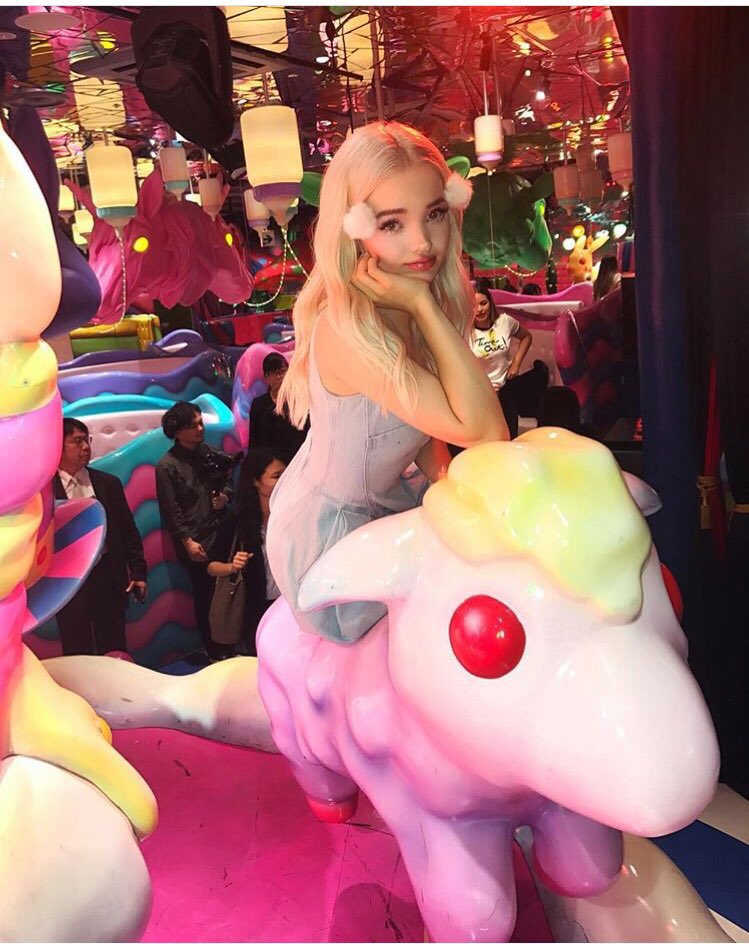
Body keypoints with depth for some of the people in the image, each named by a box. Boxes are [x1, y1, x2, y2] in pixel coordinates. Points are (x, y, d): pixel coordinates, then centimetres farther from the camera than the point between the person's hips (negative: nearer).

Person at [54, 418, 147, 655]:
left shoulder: (109, 483, 5)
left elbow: (128, 531, 7)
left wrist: (138, 572, 3)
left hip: (108, 576, 3)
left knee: (115, 649, 12)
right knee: (77, 653, 8)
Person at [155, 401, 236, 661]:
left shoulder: (211, 453, 7)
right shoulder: (167, 466, -9)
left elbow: (228, 481, 19)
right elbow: (171, 510, -10)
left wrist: (225, 495, -3)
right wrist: (188, 541, -13)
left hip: (223, 534, 5)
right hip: (197, 543, -5)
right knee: (206, 597, 6)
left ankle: (230, 645, 23)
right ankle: (214, 651, 21)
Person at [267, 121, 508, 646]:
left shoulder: (424, 298, -8)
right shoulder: (350, 331, -34)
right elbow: (483, 431, -36)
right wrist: (423, 305, -36)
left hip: (383, 498, 7)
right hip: (330, 532, -7)